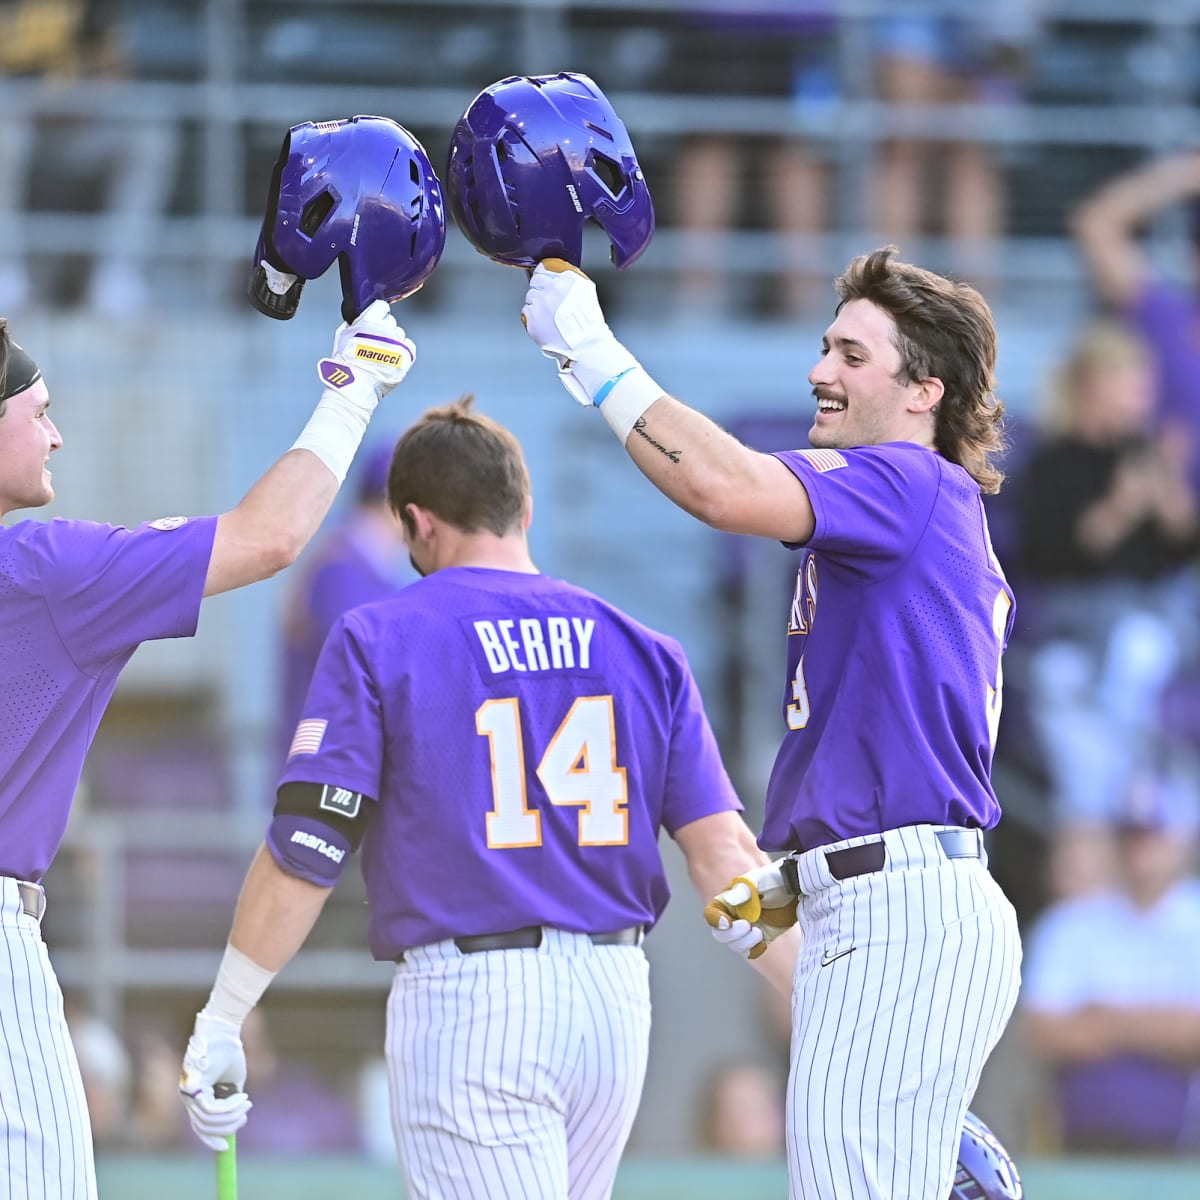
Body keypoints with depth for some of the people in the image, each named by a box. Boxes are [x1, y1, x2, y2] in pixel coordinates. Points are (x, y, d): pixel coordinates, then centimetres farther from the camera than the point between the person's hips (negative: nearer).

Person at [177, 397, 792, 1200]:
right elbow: (724, 855, 1)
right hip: (614, 998, 5)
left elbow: (305, 854, -8)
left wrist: (220, 1022, -2)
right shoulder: (642, 650, 9)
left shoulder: (377, 641, -2)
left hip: (465, 1004, -5)